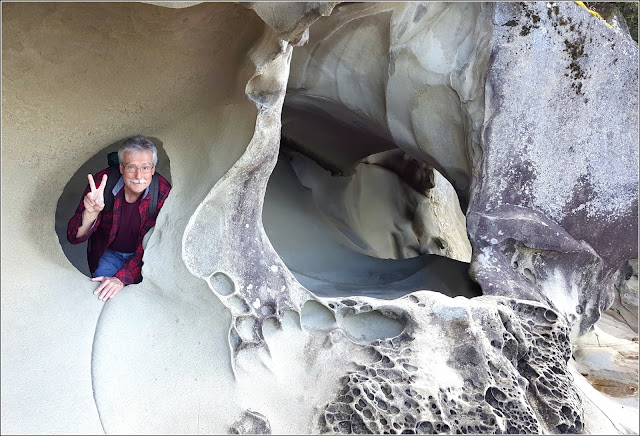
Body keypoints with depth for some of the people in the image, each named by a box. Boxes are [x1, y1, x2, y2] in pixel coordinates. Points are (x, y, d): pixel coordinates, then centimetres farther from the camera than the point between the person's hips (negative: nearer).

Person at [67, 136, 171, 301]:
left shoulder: (163, 192, -22)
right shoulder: (103, 182, -20)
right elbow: (74, 238, -22)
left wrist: (121, 278, -33)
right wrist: (91, 213, -45)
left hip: (141, 256, 0)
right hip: (109, 253, 1)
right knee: (101, 277, -23)